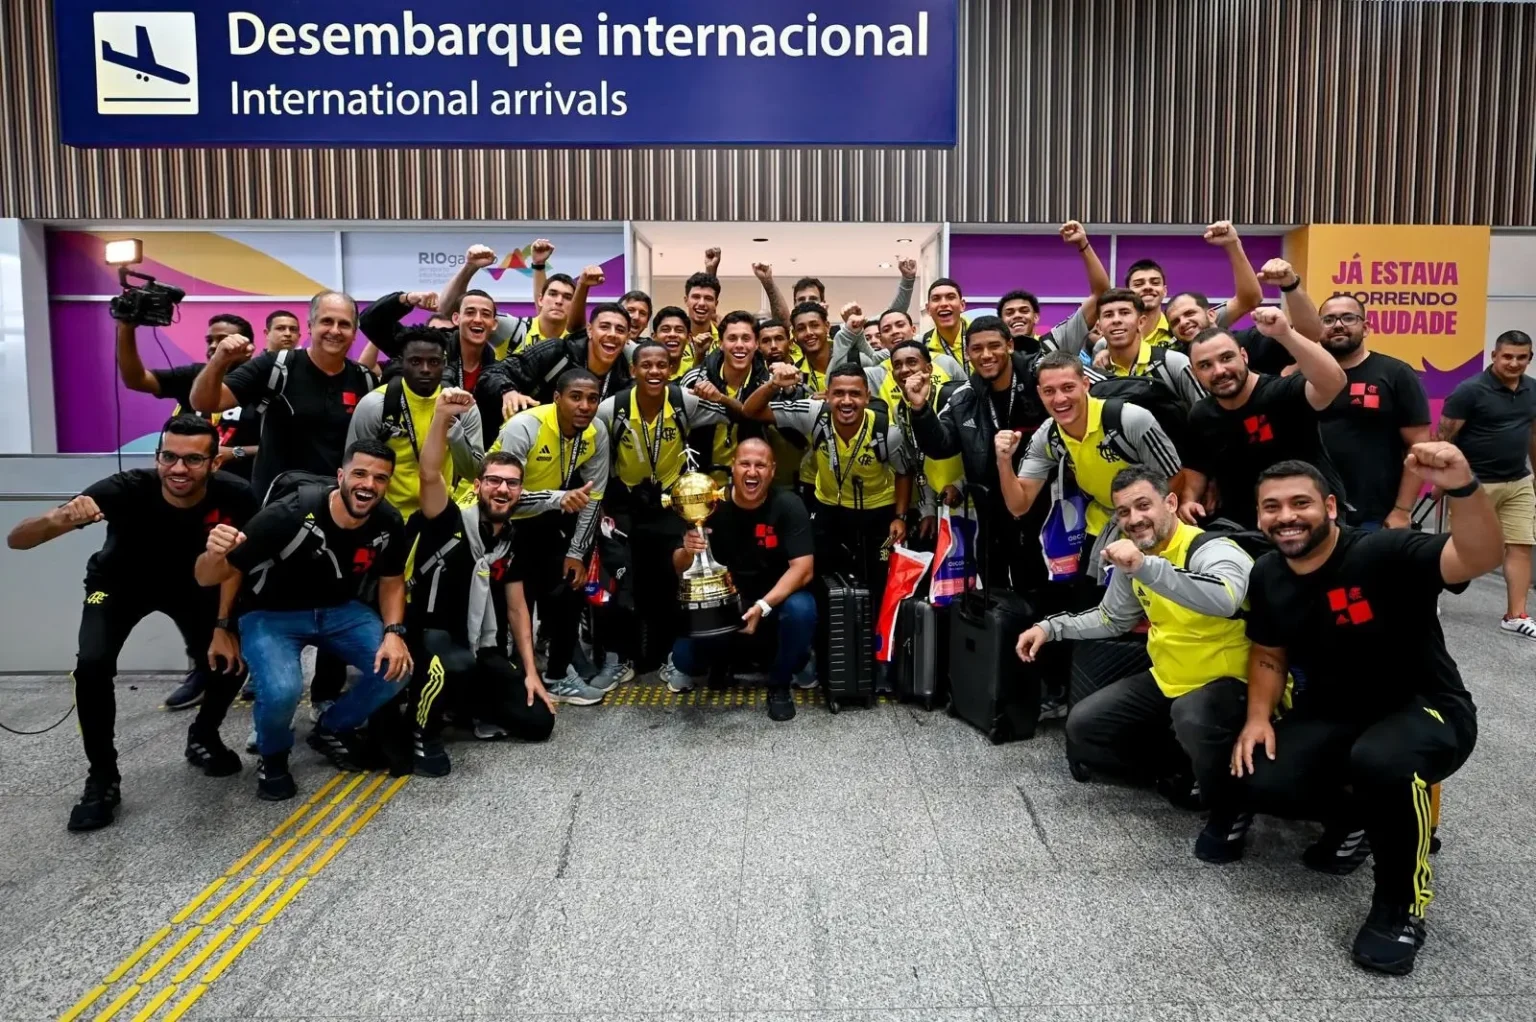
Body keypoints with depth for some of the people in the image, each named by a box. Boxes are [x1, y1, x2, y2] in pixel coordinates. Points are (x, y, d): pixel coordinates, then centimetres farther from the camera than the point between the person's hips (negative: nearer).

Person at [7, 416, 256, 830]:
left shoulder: (233, 497, -32)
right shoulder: (126, 489, -38)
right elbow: (16, 540, -37)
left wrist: (224, 626, -17)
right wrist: (60, 520, -58)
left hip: (190, 584, 2)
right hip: (119, 583, -2)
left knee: (230, 662, -15)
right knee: (92, 665, -25)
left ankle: (203, 737, 19)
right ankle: (103, 778, -3)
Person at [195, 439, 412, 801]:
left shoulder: (389, 524, -15)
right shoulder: (287, 515, -30)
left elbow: (392, 583, 3)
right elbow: (208, 579, -22)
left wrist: (394, 632, -15)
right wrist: (215, 555, -46)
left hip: (340, 610, 4)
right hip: (271, 613, -4)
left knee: (397, 667, -18)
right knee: (282, 690, -32)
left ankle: (332, 729, 13)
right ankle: (273, 757, 5)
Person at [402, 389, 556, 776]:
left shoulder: (512, 540, 6)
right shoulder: (451, 521, -12)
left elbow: (517, 608, 9)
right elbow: (430, 475, -33)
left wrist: (530, 671, 3)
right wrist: (442, 416, -46)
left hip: (481, 647, 6)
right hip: (429, 634, -6)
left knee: (538, 721, -3)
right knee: (456, 664, -42)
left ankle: (466, 703, 21)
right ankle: (421, 735, -13)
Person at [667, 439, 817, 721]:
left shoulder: (788, 507, -16)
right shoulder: (712, 505, -12)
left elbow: (803, 569, -22)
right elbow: (680, 569, -7)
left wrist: (763, 606, -35)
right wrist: (687, 551, -32)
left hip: (775, 600, -1)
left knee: (801, 608, -33)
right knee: (684, 659, -20)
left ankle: (780, 684, -4)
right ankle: (720, 660, 21)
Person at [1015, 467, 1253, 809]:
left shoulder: (1213, 550, -22)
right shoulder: (1131, 557, 2)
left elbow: (1225, 600, -47)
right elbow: (1111, 618, 19)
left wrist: (1145, 567, -56)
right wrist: (1051, 628, 6)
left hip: (1230, 682, -8)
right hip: (1168, 679, 8)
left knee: (1192, 718, -39)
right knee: (1082, 727, 4)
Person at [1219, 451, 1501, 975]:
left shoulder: (1385, 553, -22)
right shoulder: (1267, 576, -2)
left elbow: (1479, 558, -39)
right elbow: (1268, 655, 11)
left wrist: (1463, 487, -57)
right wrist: (1258, 718, -4)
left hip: (1427, 709, -5)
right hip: (1332, 714, 5)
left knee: (1379, 760, -40)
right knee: (1263, 786, -21)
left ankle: (1401, 903, -12)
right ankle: (1355, 814, 15)